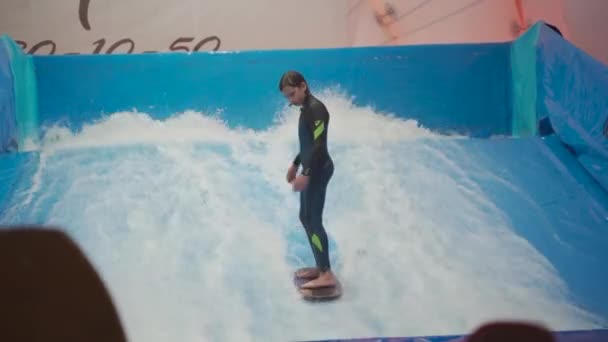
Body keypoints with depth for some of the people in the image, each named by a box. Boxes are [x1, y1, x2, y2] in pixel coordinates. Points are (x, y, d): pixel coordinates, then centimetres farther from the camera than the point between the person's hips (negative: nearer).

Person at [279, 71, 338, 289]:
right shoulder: (306, 109, 13)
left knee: (314, 220, -13)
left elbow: (319, 145, -25)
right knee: (305, 218, 16)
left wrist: (305, 174, -29)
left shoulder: (315, 109, -18)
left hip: (318, 170, -11)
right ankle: (320, 267, 23)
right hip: (311, 169, 11)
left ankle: (327, 275, -15)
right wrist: (295, 164, 30)